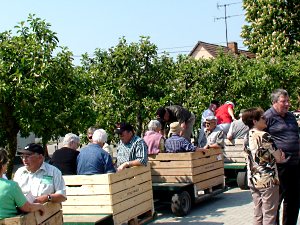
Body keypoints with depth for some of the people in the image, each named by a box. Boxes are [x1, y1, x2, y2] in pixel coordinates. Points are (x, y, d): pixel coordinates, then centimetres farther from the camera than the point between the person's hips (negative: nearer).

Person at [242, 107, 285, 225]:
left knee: (258, 215, 12)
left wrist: (278, 154, 6)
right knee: (269, 215, 0)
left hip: (253, 180, 7)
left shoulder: (248, 137, 8)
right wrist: (281, 153, 9)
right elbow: (279, 158, -12)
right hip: (268, 180, -7)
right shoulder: (264, 136, -15)